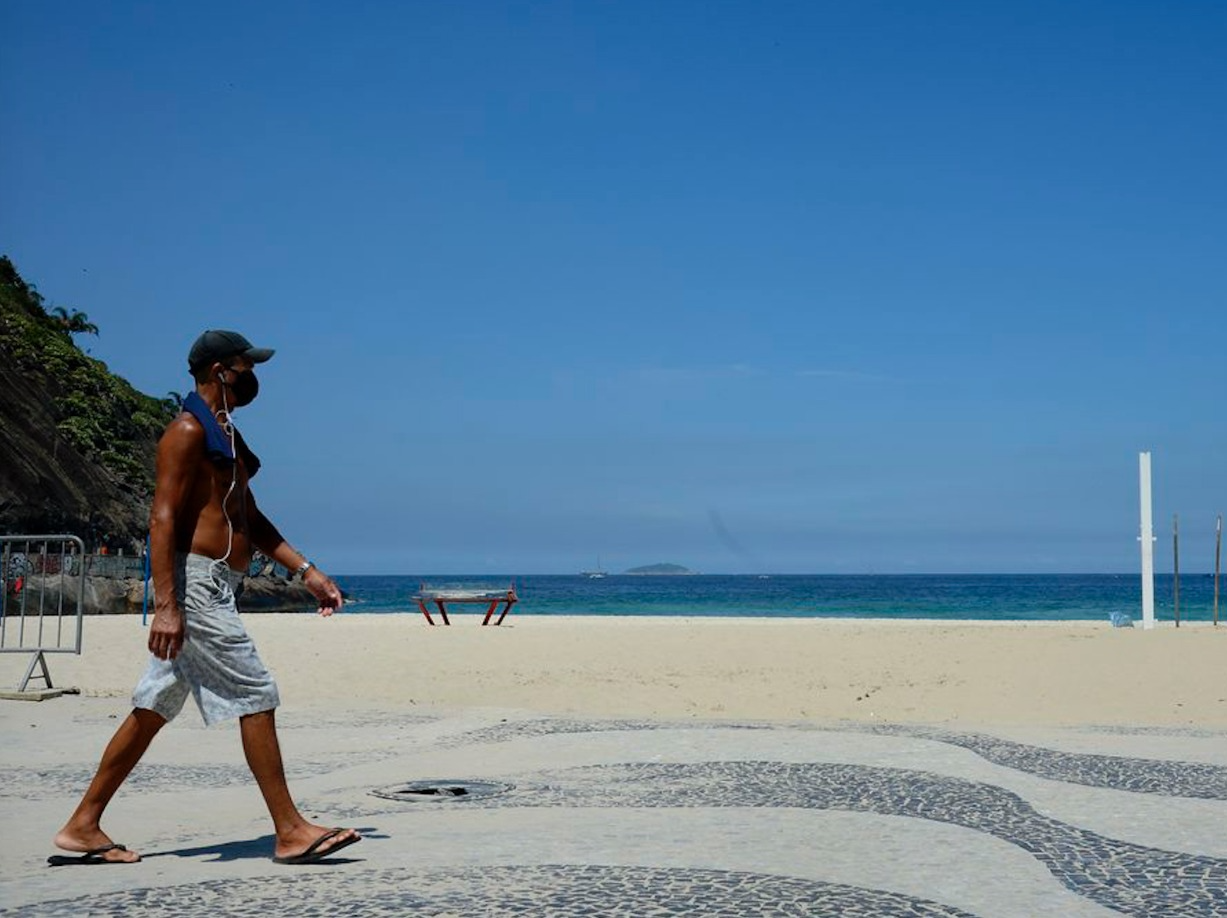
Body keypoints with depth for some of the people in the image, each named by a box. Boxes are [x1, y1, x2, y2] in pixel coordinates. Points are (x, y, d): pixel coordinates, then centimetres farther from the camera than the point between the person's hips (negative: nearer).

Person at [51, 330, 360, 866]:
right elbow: (163, 519, -17)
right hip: (194, 584, -10)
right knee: (256, 698, -8)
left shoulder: (225, 435, 21)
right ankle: (290, 832, -3)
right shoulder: (188, 430, -10)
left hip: (214, 589, 10)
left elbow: (250, 519, 24)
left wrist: (304, 570, 17)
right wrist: (165, 605, -24)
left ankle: (83, 827, 16)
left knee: (152, 710, 11)